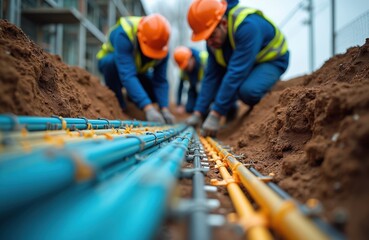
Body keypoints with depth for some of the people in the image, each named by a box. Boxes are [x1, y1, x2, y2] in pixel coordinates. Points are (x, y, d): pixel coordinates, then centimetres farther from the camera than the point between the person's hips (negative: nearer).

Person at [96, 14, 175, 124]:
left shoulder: (161, 47, -23)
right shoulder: (123, 34, -39)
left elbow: (161, 81, -22)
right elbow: (127, 75, -47)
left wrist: (164, 109, -35)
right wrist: (148, 107, -54)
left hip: (138, 70, 4)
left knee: (156, 94, -15)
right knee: (112, 61, -39)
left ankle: (131, 97, 18)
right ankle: (117, 104, -15)